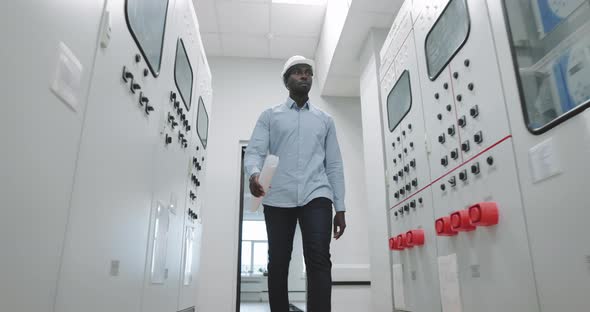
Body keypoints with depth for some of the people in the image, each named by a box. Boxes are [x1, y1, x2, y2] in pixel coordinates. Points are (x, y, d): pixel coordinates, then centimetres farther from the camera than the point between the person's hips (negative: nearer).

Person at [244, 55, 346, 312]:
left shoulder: (325, 120, 20)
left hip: (316, 196, 1)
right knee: (278, 262, 2)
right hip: (278, 198, 0)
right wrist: (254, 173, -23)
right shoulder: (269, 116, 15)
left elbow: (334, 165, 16)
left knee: (319, 260, -13)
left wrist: (340, 207, 9)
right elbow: (254, 151, 1)